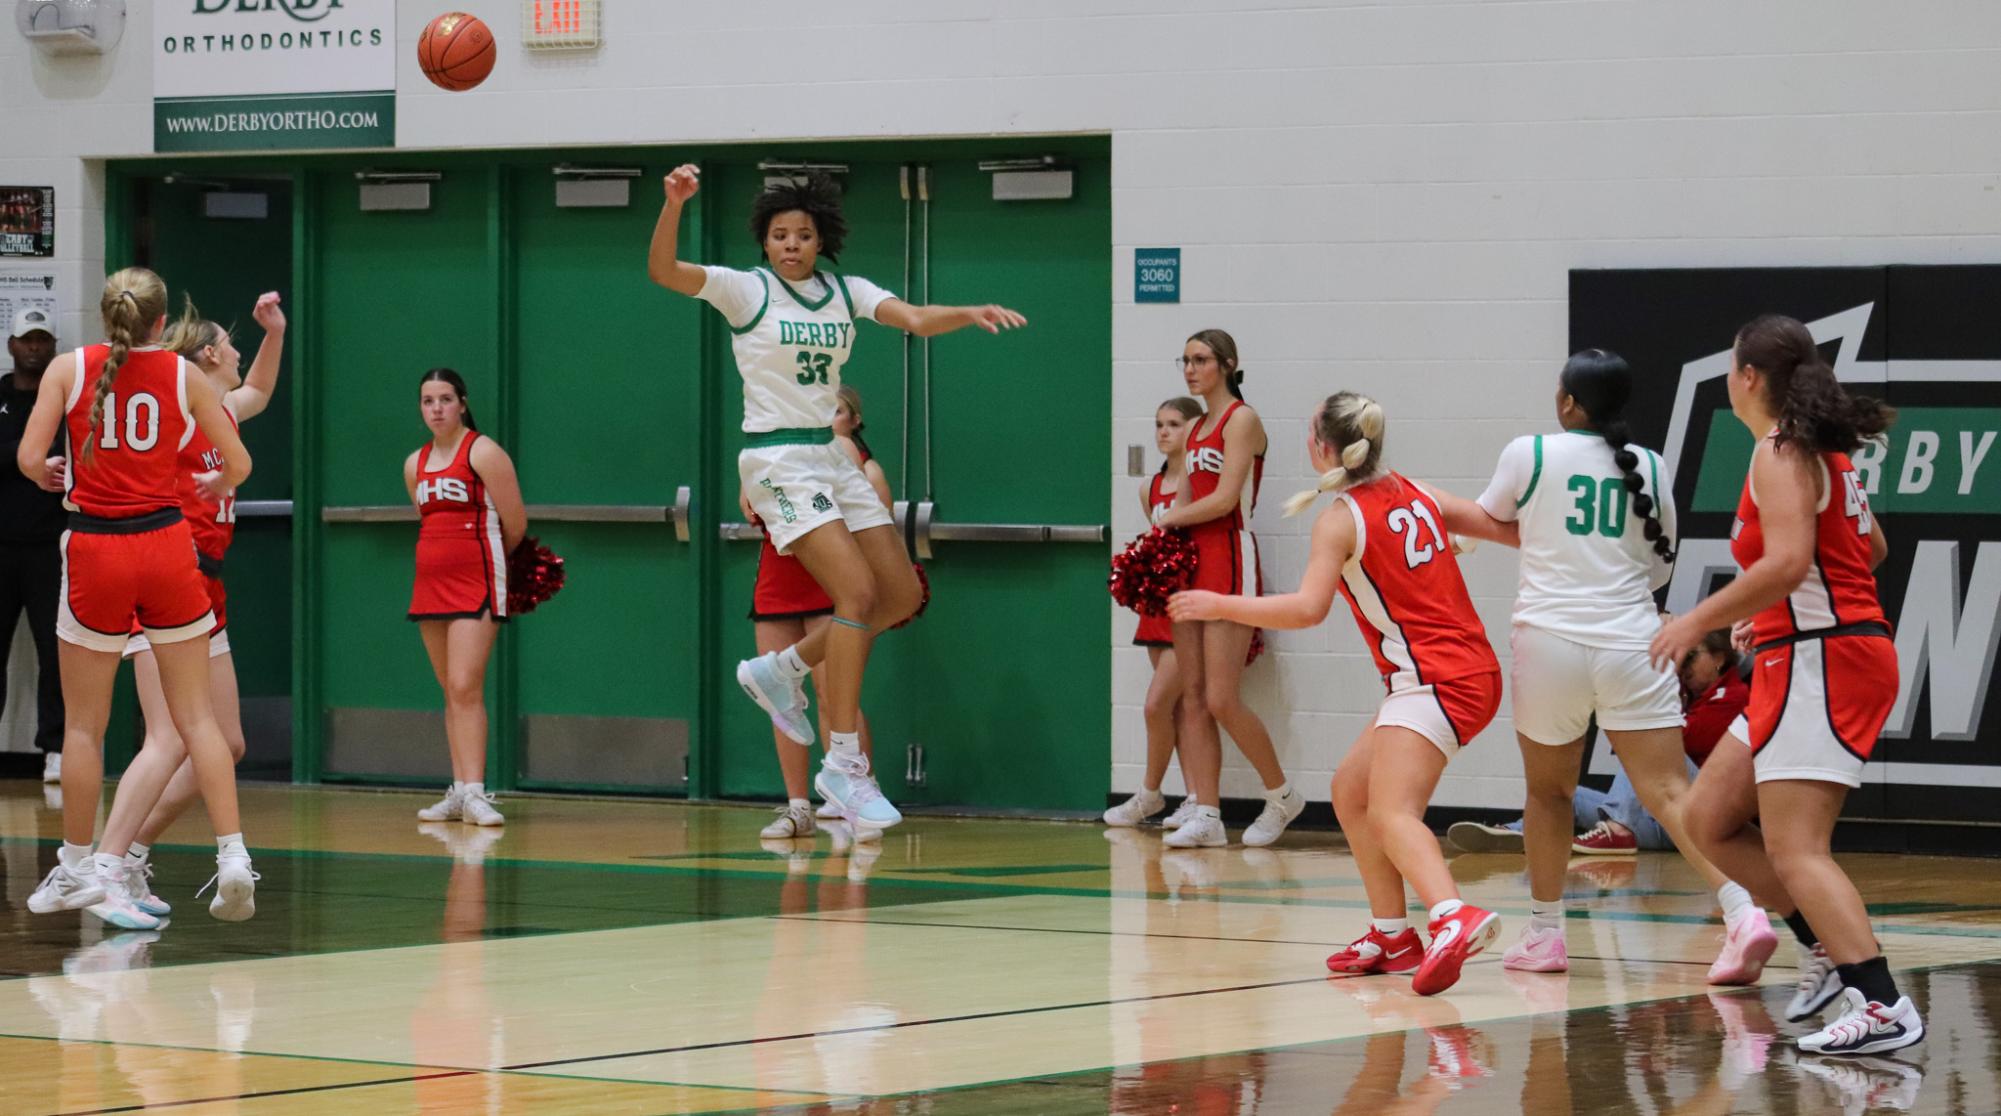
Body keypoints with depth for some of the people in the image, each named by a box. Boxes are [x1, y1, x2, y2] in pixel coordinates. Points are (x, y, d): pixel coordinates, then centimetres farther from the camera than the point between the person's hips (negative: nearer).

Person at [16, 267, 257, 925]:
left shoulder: (69, 368, 0)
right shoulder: (183, 376, 3)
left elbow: (29, 460, -5)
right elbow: (238, 464, 6)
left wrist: (52, 474, 18)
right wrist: (215, 485, 28)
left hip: (96, 549, -1)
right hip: (165, 544, 1)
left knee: (84, 723, 10)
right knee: (195, 716, 4)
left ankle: (77, 870, 18)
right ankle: (232, 857, -6)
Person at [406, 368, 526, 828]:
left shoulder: (483, 453, -8)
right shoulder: (415, 465, 12)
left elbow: (515, 523, -6)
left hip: (476, 584, -7)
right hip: (430, 584, 7)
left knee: (465, 687, -15)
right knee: (451, 691, 7)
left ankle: (474, 792, -18)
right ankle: (458, 791, 9)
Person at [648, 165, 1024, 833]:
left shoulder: (846, 292, 7)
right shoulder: (746, 289, -6)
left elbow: (916, 320, -7)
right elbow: (662, 270, -19)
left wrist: (971, 314, -27)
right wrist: (673, 204, -37)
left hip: (831, 458, 7)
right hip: (777, 459, -7)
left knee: (903, 595, 5)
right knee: (858, 592, -18)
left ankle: (781, 670, 22)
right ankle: (843, 764, -14)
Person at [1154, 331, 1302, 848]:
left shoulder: (1242, 419, -7)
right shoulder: (1197, 428, 18)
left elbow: (1224, 499, -15)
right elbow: (1184, 501, 16)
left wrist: (1171, 518, -4)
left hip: (1230, 563, -8)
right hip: (1191, 562, 8)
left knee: (1222, 699, -11)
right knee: (1192, 698, 1)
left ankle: (1281, 794, 8)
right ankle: (1206, 817, 1)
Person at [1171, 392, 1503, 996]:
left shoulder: (1340, 519, -10)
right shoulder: (1414, 492, 12)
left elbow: (1308, 608, -21)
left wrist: (1220, 606, -14)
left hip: (1434, 680, -9)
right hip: (1474, 670, 9)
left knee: (1391, 814, -24)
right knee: (1351, 792, 20)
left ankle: (1454, 917, -51)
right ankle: (1392, 937, 21)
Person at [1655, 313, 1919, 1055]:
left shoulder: (1782, 452, -12)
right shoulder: (1823, 449, 16)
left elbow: (1788, 560, -25)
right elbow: (1871, 548, 27)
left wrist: (1700, 620, -16)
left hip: (1822, 660, -10)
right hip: (1806, 661, 10)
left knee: (1794, 850, -15)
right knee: (1710, 822, 14)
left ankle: (1882, 1006, -22)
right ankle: (1829, 946, 15)